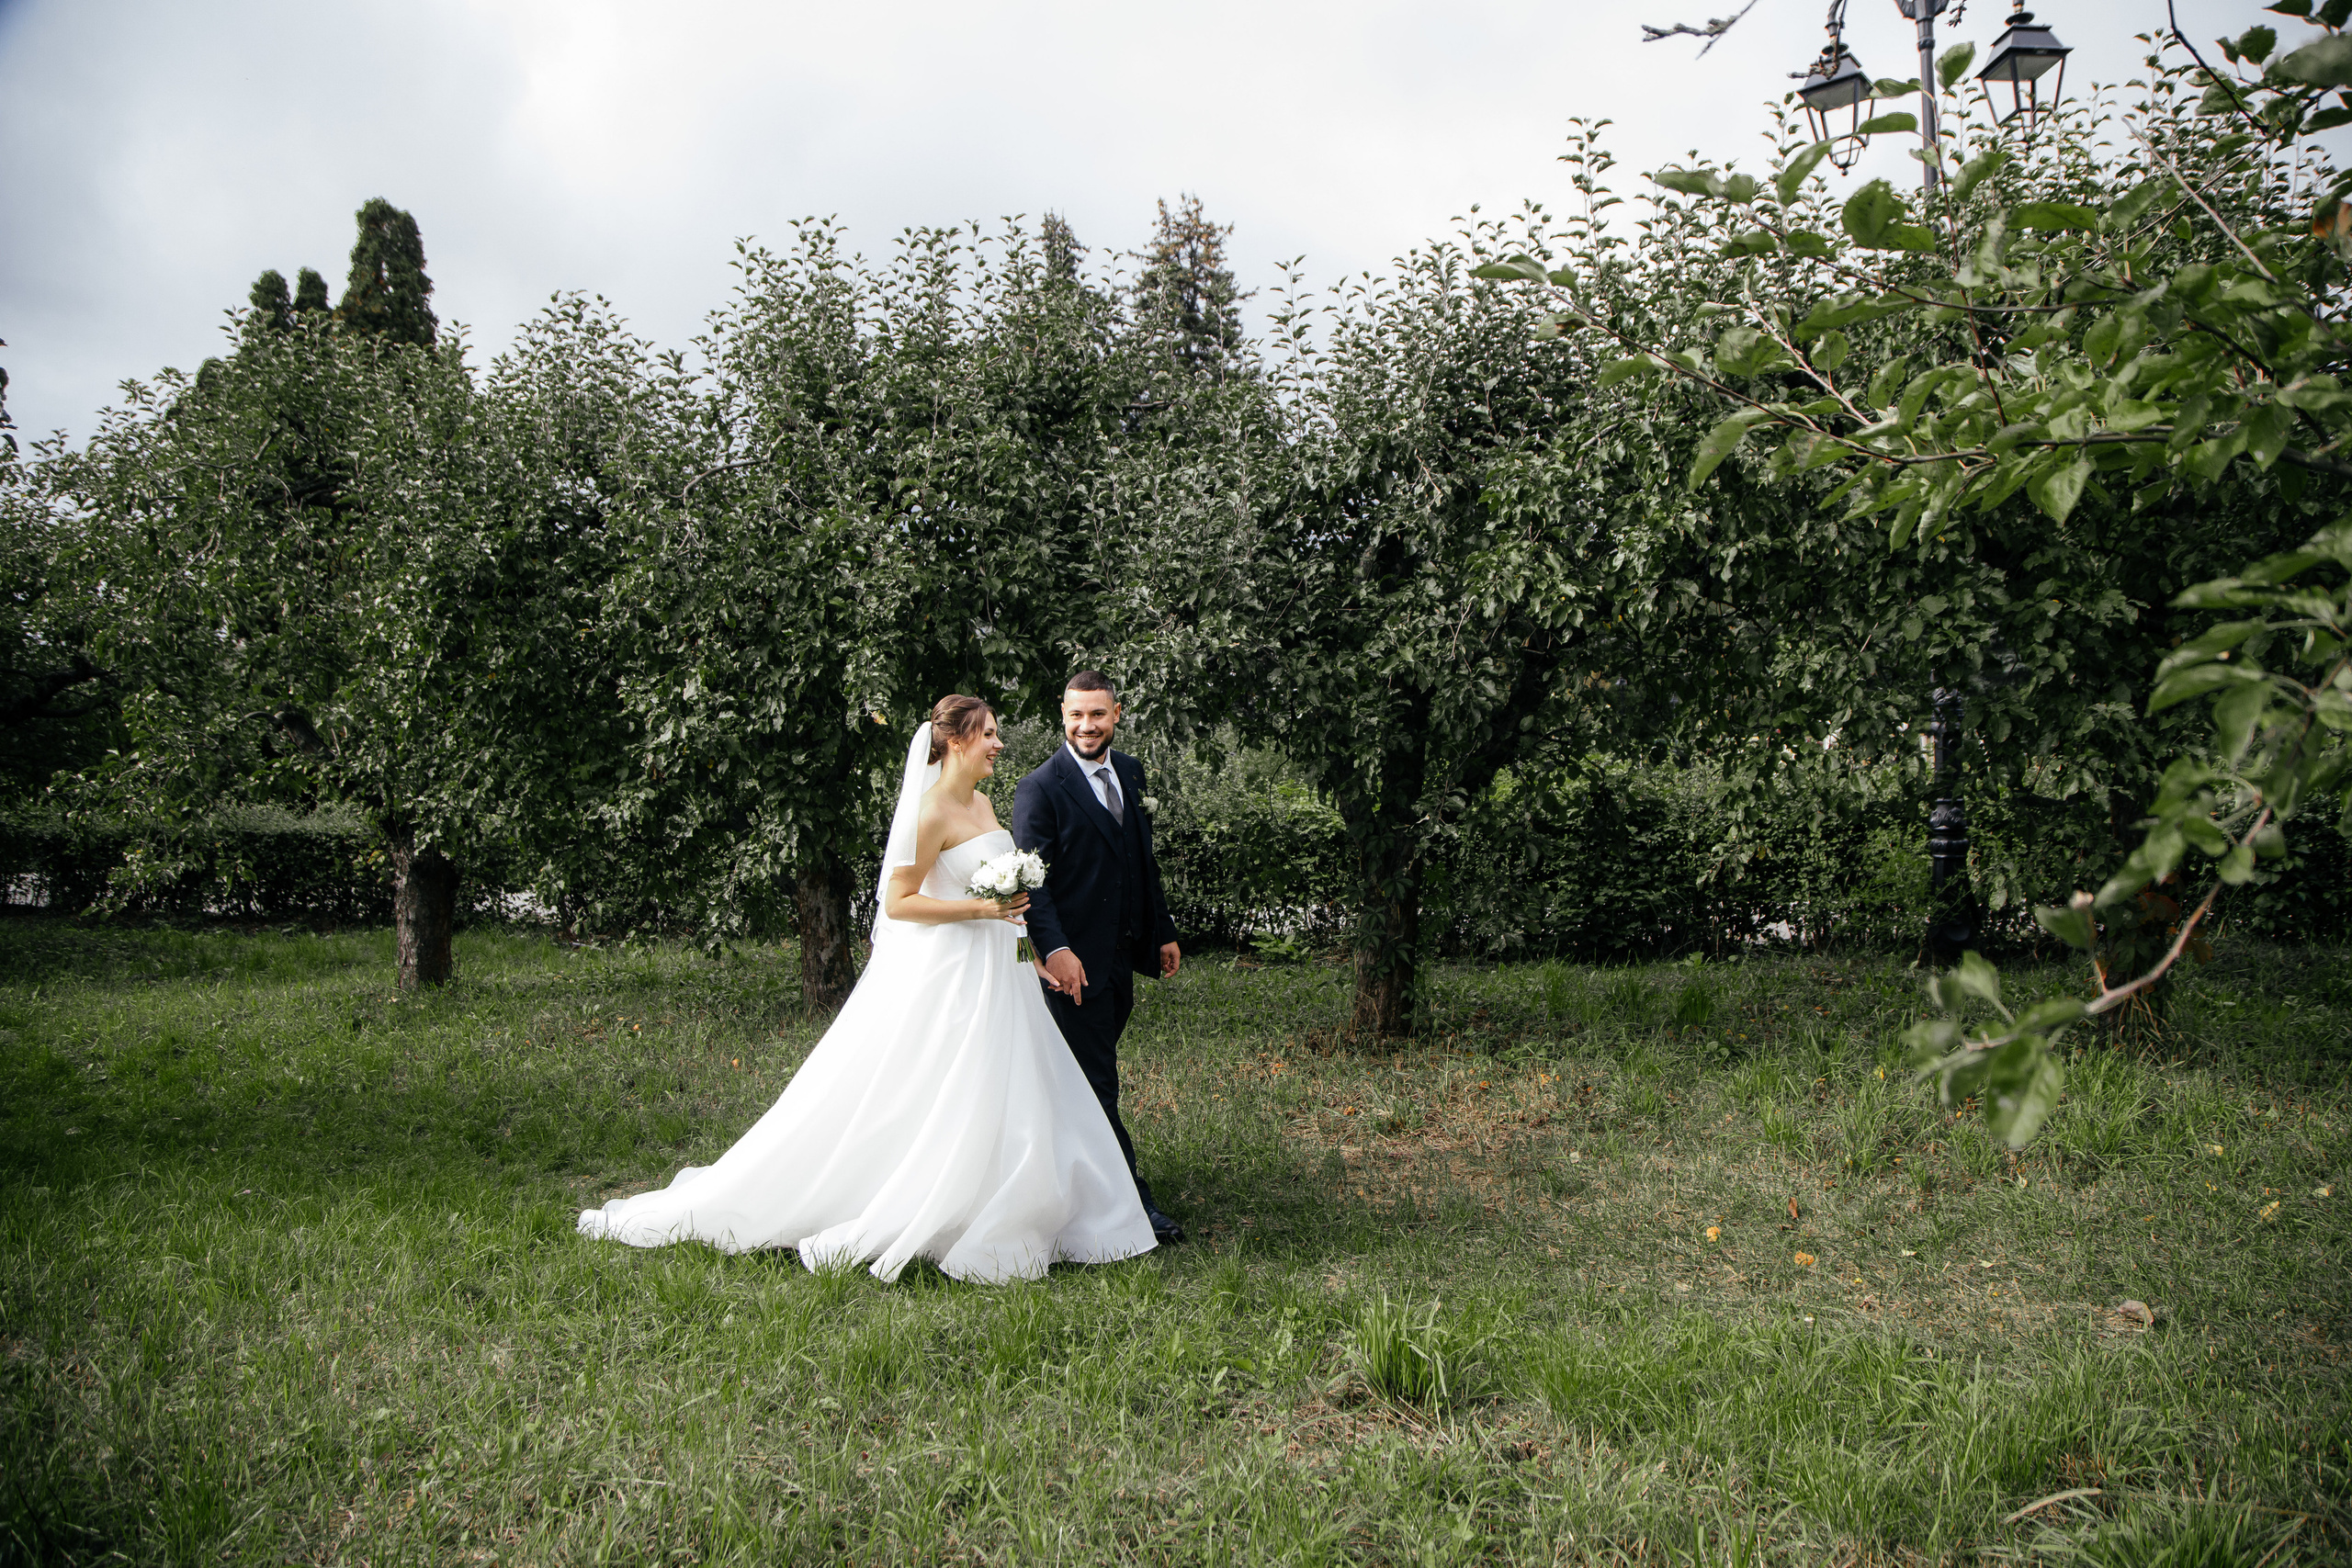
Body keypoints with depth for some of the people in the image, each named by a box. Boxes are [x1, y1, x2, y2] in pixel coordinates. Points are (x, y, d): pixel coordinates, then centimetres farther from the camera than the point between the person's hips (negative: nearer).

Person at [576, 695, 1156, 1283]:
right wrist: (979, 909, -22)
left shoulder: (983, 804, 11)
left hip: (988, 970, 9)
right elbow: (898, 902, -17)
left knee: (998, 1103, 10)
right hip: (940, 973, -9)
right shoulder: (932, 811, -16)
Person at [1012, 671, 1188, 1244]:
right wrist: (1055, 949, -28)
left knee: (1088, 1081, 16)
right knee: (1097, 1085, -1)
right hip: (1075, 960, -7)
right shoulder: (1039, 788, -11)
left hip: (1121, 957, 7)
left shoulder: (1130, 773, 11)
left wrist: (1163, 932, 17)